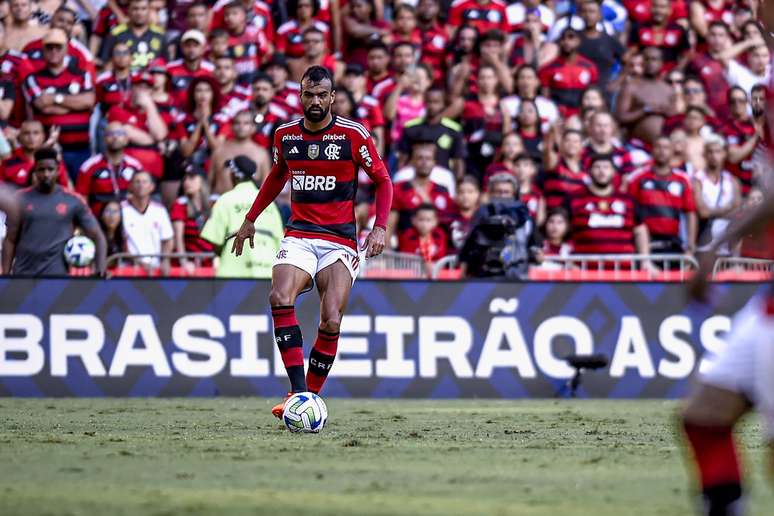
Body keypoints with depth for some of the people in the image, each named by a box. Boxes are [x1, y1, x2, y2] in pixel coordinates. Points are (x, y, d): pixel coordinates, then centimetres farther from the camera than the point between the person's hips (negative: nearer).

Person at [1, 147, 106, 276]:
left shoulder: (73, 201, 1)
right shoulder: (21, 199, 5)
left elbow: (97, 236, 4)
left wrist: (101, 269, -10)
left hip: (57, 276, -2)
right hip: (23, 275, 2)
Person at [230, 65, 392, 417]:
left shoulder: (353, 135, -5)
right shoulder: (285, 134, 6)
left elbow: (382, 180, 4)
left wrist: (380, 227, -9)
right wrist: (250, 219, 27)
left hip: (340, 240, -2)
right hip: (298, 236, 2)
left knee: (331, 323, -15)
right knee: (280, 299, -25)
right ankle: (299, 391, -26)